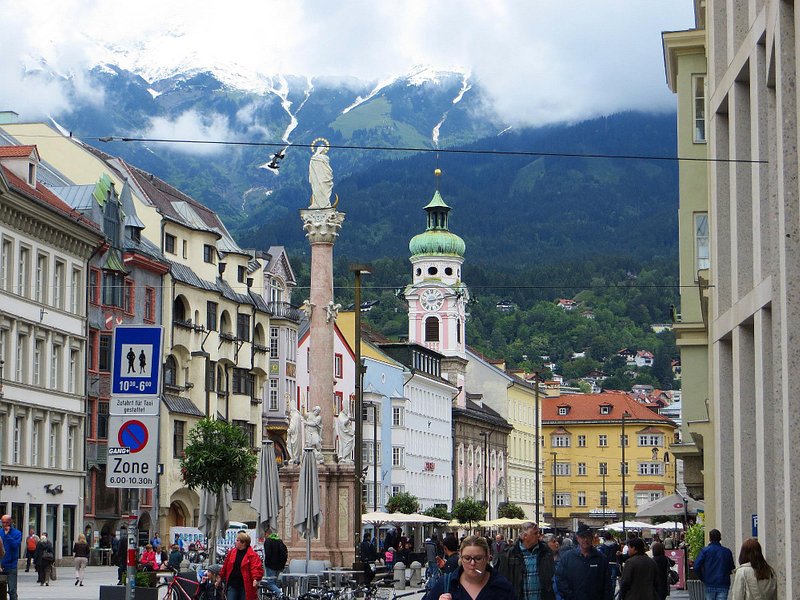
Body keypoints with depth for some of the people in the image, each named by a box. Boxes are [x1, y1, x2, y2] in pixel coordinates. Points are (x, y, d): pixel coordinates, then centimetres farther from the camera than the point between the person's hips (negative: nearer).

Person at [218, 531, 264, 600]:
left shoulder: (252, 555, -9)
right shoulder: (231, 552, 8)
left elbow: (256, 568, -19)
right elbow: (225, 566, 18)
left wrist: (256, 579, -36)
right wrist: (220, 578, 24)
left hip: (245, 586, -4)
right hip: (232, 585, 4)